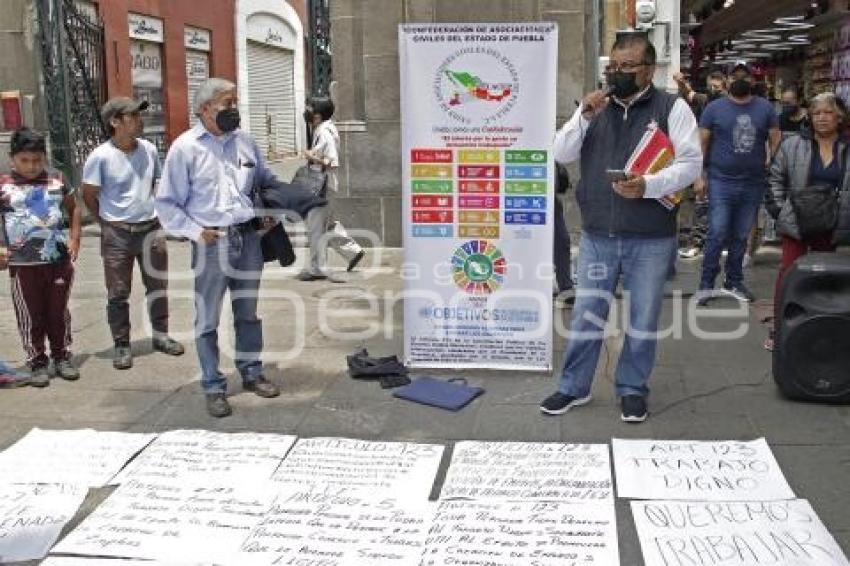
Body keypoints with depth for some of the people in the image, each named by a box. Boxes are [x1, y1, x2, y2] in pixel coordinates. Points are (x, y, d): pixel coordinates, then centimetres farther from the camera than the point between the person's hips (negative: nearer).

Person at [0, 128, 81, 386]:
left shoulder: (57, 181, 3)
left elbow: (73, 209, 15)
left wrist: (74, 239, 6)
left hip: (59, 261, 2)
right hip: (22, 265, -2)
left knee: (59, 313, 12)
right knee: (30, 317, 6)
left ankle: (62, 357, 26)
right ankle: (37, 363, 18)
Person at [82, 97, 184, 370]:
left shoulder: (149, 149, -1)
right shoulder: (101, 156, -14)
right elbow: (89, 195, -3)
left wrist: (151, 213, 10)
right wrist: (110, 222, 2)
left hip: (151, 229, 4)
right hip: (117, 234, -4)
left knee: (158, 286, 14)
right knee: (118, 293, 5)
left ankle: (161, 335, 29)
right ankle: (121, 345, 17)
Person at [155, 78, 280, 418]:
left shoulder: (244, 142, 7)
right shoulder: (185, 147, -6)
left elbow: (267, 181, 21)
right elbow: (166, 204, -4)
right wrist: (196, 232, -14)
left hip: (249, 238, 4)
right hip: (212, 244, -4)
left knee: (248, 313, 16)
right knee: (207, 320, 4)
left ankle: (251, 373, 32)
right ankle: (213, 387, 16)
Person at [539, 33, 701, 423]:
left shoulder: (672, 108, -1)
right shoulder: (594, 108, 9)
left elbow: (691, 163, -7)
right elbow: (562, 155, 2)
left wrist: (648, 185, -23)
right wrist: (584, 117, -13)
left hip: (651, 239, -2)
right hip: (597, 236, 2)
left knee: (643, 319, 9)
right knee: (585, 314, 9)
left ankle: (633, 388, 26)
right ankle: (574, 387, 23)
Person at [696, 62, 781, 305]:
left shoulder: (765, 108, 6)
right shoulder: (714, 108, 0)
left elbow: (775, 143, 7)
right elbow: (702, 143, 2)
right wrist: (700, 176, -4)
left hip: (754, 184, 3)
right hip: (721, 182, -2)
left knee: (741, 237, 12)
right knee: (717, 235, -7)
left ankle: (733, 283, 24)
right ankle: (706, 285, 4)